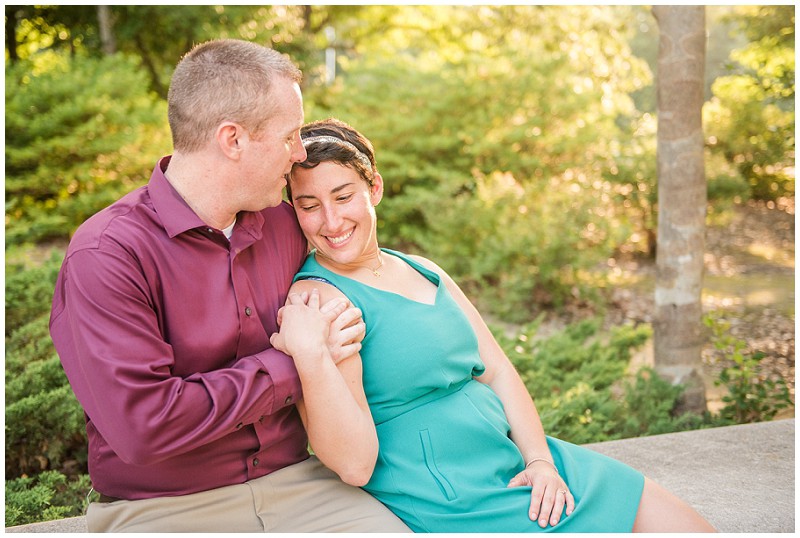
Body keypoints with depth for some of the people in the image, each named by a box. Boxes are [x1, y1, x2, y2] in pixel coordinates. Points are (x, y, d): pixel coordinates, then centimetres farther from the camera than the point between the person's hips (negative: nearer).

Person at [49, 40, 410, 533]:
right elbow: (142, 426, -23)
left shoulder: (284, 224, 7)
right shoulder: (105, 254, -14)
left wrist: (331, 334, 1)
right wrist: (290, 364, -14)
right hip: (162, 508, -4)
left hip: (293, 483, 5)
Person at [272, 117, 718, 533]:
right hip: (450, 507, -7)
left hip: (517, 463, 7)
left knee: (690, 527, 7)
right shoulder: (316, 295, -14)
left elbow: (497, 371, 11)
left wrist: (540, 461, -3)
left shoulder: (425, 273, 11)